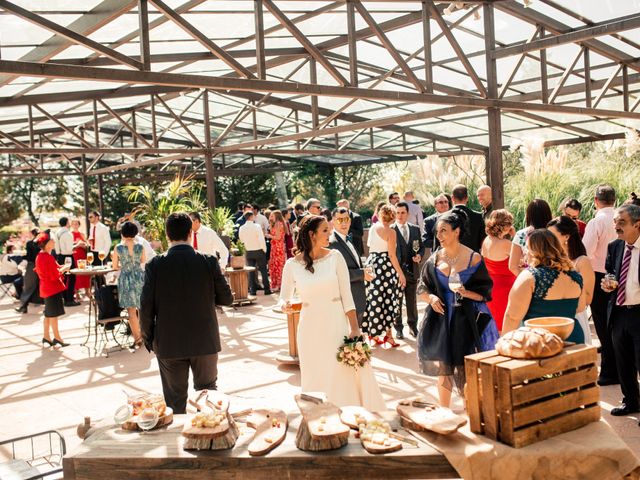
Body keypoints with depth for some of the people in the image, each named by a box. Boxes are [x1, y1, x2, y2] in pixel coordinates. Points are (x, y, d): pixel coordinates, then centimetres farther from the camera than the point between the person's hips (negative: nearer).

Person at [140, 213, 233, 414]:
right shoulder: (209, 262, -10)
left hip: (169, 344, 0)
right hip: (205, 342, 1)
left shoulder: (155, 265, -10)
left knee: (174, 401, 13)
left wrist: (148, 339, 4)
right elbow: (227, 299, -3)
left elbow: (146, 307, -9)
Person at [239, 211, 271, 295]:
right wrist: (264, 250, -3)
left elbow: (241, 240, 7)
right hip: (259, 251, -3)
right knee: (263, 270, 5)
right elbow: (262, 239, -15)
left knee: (251, 271, 9)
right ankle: (267, 289, 5)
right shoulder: (257, 226, -14)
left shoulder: (241, 228, -2)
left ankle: (252, 289, 9)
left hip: (248, 252, 3)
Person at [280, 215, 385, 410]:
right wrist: (285, 305, -17)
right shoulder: (292, 265, -2)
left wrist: (354, 329, -7)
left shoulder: (335, 257, -2)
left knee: (347, 376, -1)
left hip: (337, 325, 0)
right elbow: (285, 297, 7)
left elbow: (346, 295, -2)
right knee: (316, 380, 9)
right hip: (311, 330, 1)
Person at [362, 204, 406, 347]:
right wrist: (400, 273, -11)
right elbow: (392, 255, -13)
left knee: (374, 299, 13)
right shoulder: (390, 232, -11)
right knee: (387, 300, 2)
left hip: (371, 264, 6)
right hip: (385, 266, -6)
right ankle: (388, 335, 6)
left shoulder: (372, 227, 6)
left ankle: (372, 332, 19)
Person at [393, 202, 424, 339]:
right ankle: (398, 328, 19)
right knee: (397, 302, 7)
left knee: (412, 301, 13)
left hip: (412, 271, 4)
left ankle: (413, 325, 27)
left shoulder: (415, 229, 7)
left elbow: (421, 247, 15)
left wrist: (419, 255, -5)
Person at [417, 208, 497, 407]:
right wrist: (431, 297, -9)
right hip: (441, 319, 4)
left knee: (467, 370, 0)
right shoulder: (435, 258, 4)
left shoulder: (473, 258, -7)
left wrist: (467, 293, -21)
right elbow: (423, 286, 11)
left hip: (467, 321, -3)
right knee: (443, 369, 11)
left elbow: (486, 291, -4)